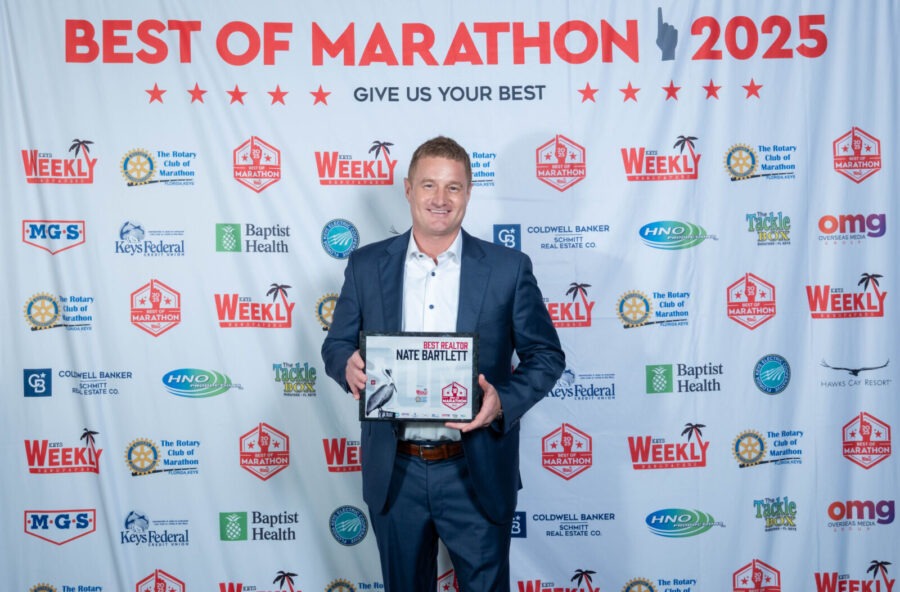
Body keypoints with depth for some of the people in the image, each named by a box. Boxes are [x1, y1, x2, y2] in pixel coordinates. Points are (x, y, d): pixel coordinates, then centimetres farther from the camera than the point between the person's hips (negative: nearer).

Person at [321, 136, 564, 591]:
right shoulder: (366, 265, 1)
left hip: (476, 473, -1)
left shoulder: (508, 268, -4)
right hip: (393, 473, 2)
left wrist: (504, 401, -18)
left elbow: (546, 355, 0)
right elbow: (336, 344, 7)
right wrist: (348, 365, -16)